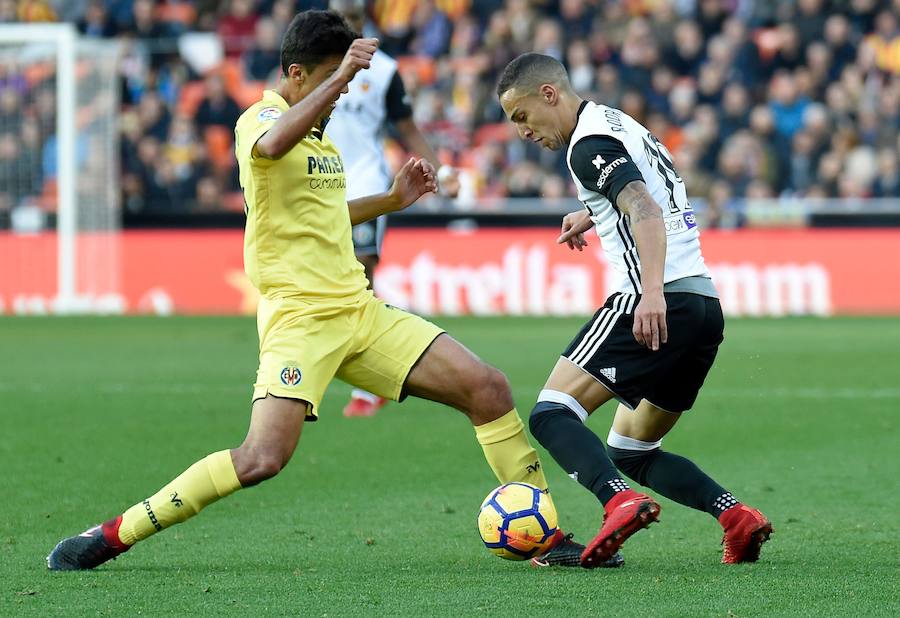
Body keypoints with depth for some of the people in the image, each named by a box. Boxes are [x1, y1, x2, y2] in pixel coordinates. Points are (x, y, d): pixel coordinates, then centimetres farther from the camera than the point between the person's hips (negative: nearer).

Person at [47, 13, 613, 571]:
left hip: (359, 310, 8)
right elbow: (273, 146, -37)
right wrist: (340, 76, -41)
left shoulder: (319, 133, 18)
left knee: (488, 388, -1)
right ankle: (111, 536, -12)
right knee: (263, 458, -24)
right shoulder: (260, 119, -8)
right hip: (300, 316, -8)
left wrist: (392, 200, 25)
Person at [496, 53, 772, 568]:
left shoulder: (589, 144, -6)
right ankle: (737, 515, -2)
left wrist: (653, 291, -32)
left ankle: (621, 502, -36)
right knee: (632, 451, 17)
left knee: (552, 413, -12)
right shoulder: (623, 124, 24)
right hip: (708, 307, 10)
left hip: (660, 306, -10)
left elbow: (645, 211, -21)